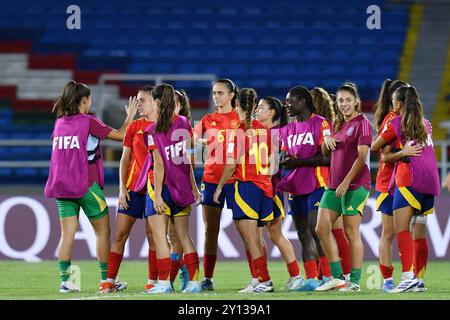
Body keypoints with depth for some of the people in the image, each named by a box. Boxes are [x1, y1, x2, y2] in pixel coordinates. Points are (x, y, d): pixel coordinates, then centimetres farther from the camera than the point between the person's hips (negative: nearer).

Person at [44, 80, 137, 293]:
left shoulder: (59, 123, 7)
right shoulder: (88, 122, -9)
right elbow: (121, 135, -5)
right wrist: (130, 116, 11)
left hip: (62, 185, 5)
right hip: (86, 185, -5)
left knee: (67, 234, 4)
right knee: (102, 231, 7)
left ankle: (65, 281, -3)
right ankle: (106, 279, 9)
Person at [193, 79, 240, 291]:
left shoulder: (241, 118, 2)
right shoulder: (208, 120, 13)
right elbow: (191, 139, 4)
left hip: (235, 177, -3)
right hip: (211, 178, 3)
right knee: (210, 229, 2)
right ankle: (207, 279, 3)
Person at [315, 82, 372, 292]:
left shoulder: (362, 124, -8)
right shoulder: (338, 124, 17)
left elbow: (361, 157, -15)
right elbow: (325, 153, 24)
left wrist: (346, 182, -18)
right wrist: (326, 140, 1)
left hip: (355, 185, -8)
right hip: (334, 184, 8)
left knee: (351, 233, -6)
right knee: (322, 228, 2)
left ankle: (354, 281, -2)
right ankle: (337, 277, 9)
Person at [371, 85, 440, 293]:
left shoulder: (395, 123, 2)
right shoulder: (426, 124, 20)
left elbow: (375, 147, 13)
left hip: (409, 179, -7)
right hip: (431, 181, 7)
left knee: (401, 229, -13)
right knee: (419, 233, 12)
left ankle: (408, 277, -29)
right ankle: (419, 280, 12)